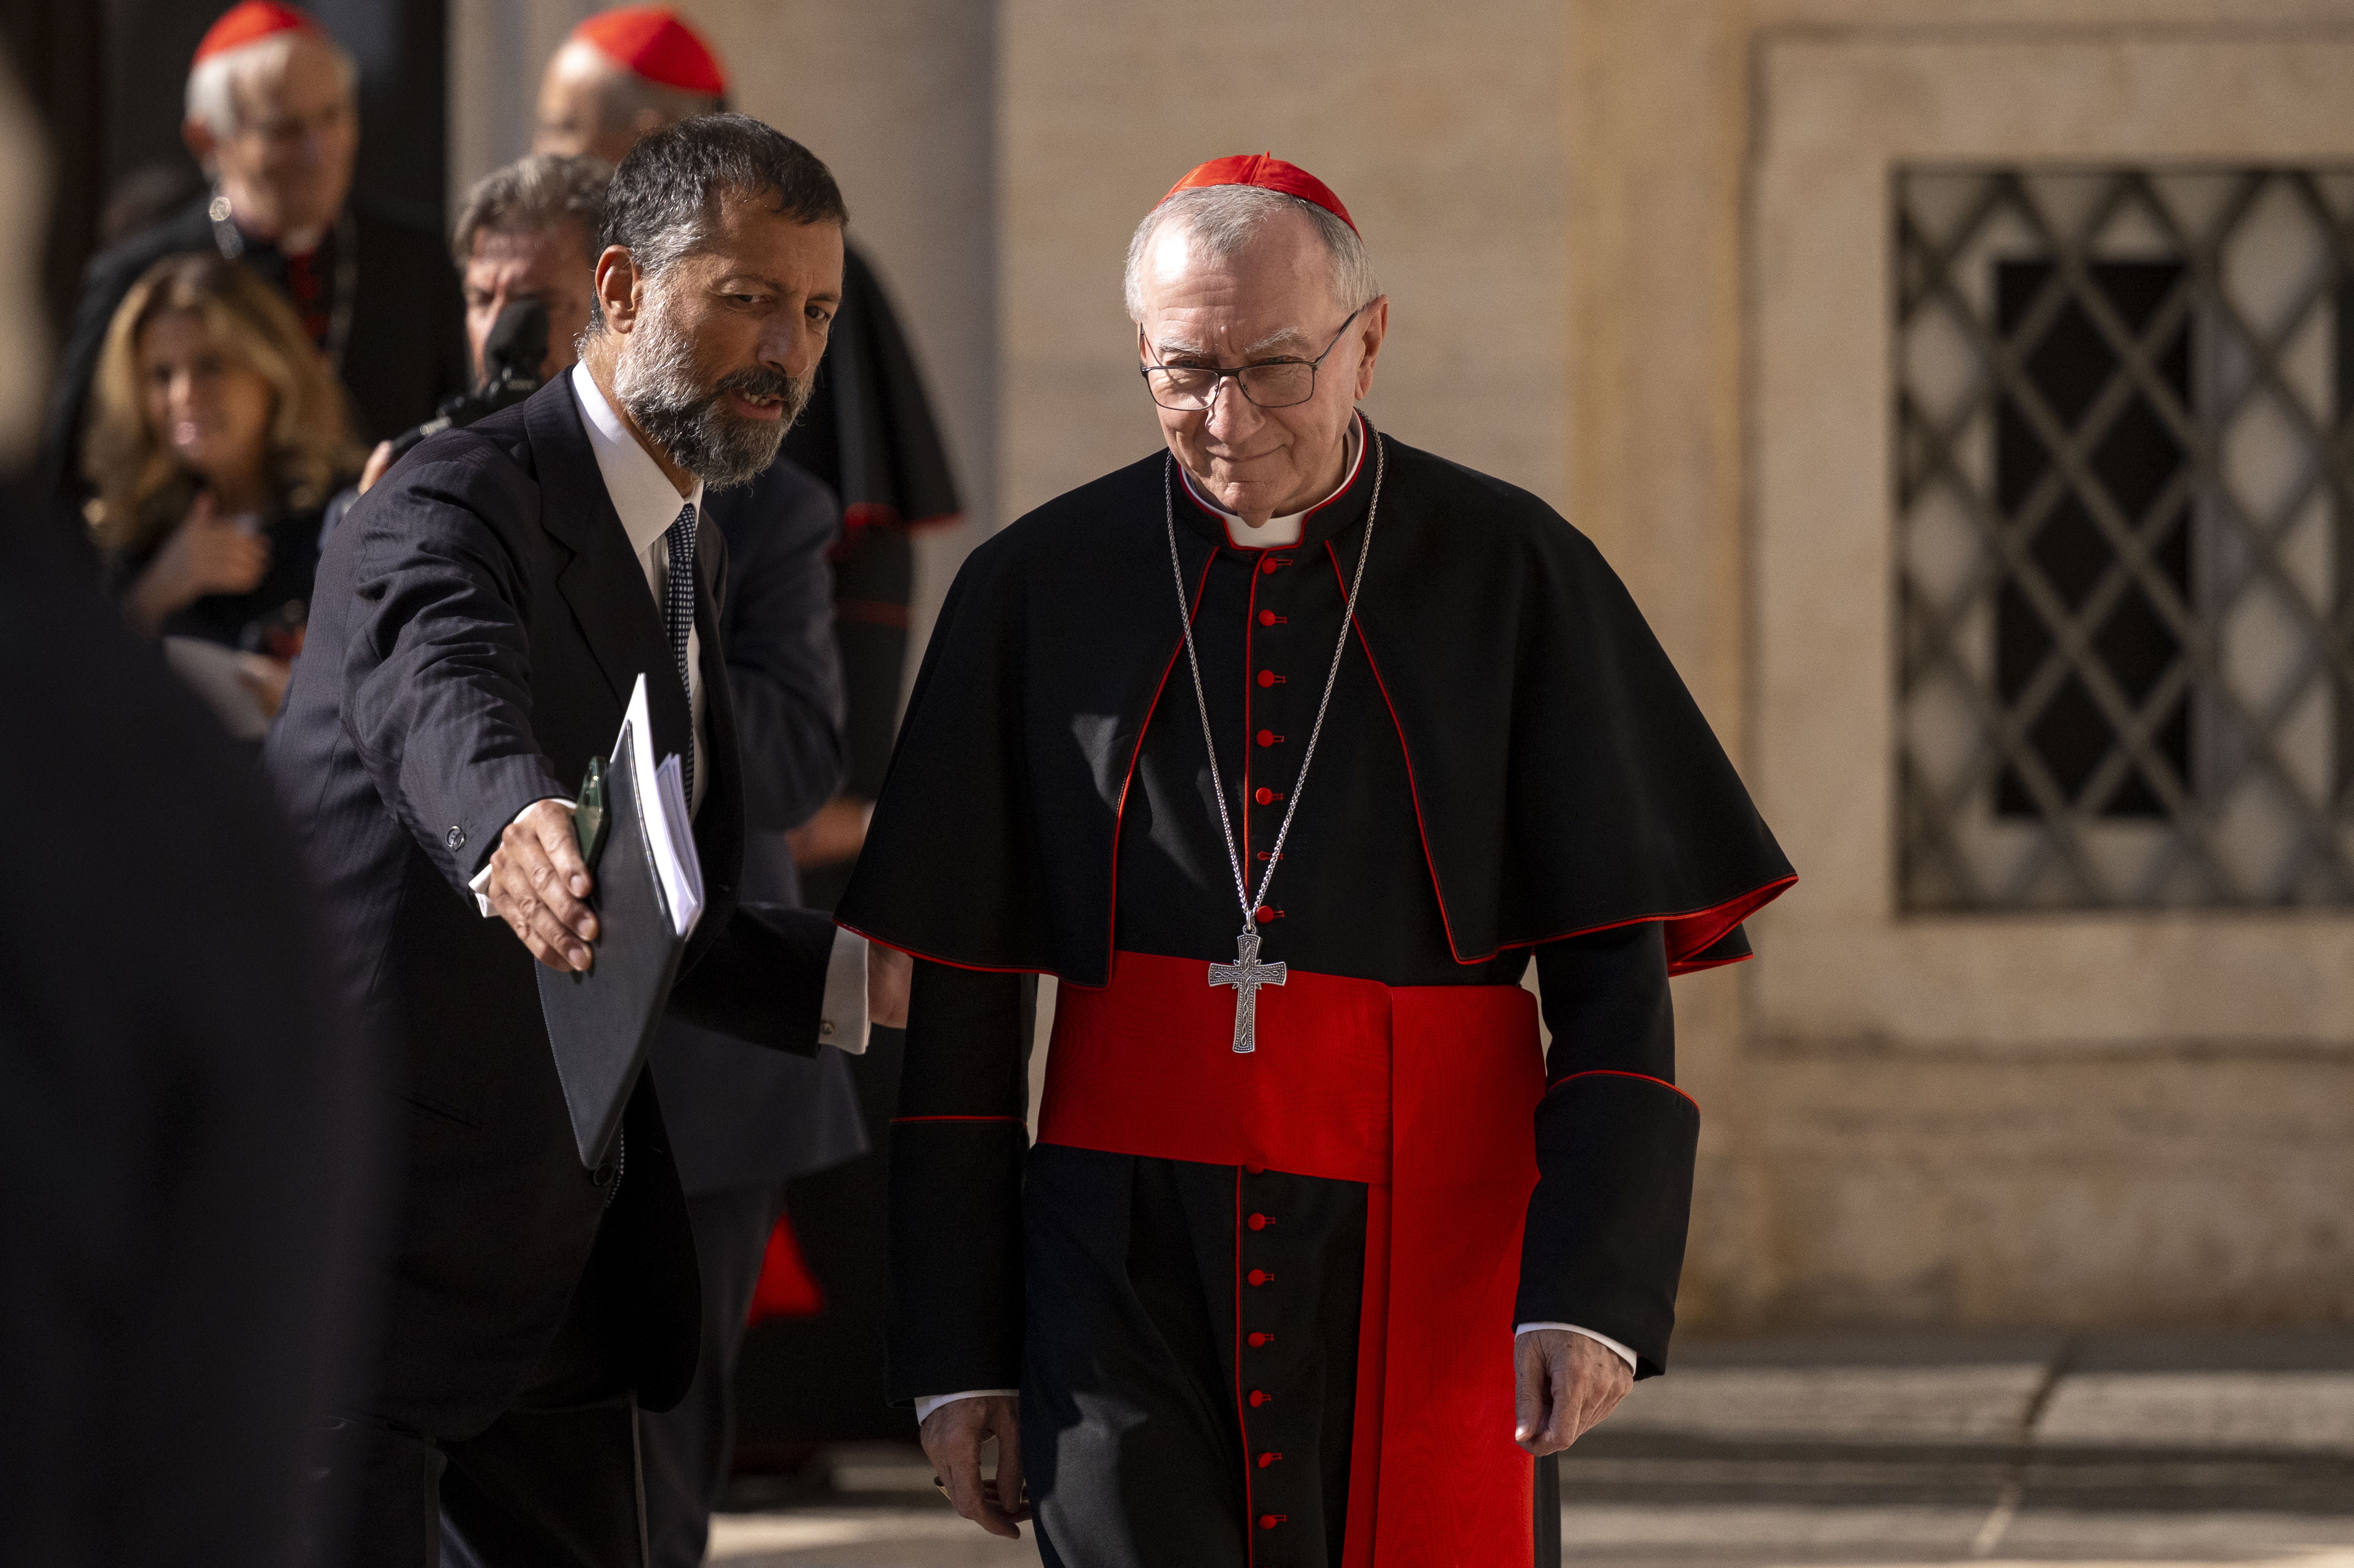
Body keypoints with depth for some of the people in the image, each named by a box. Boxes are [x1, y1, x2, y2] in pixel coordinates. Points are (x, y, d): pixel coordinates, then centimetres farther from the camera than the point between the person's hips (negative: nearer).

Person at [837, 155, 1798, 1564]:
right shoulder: (1038, 589, 6)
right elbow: (959, 1006, 9)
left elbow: (1617, 969, 0)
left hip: (1420, 1285, 0)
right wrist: (957, 1346, 5)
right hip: (1129, 1283, 0)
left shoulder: (1512, 576, 2)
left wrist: (1597, 1287, -12)